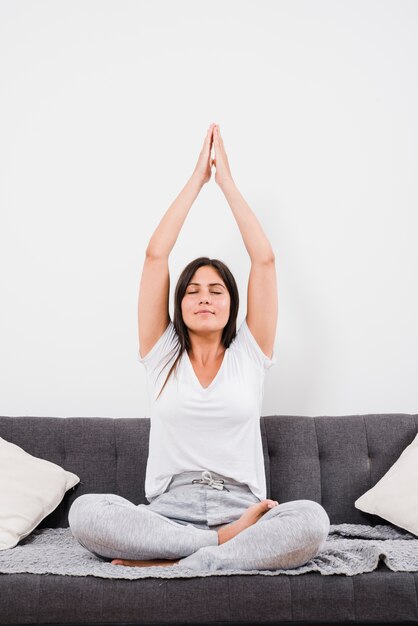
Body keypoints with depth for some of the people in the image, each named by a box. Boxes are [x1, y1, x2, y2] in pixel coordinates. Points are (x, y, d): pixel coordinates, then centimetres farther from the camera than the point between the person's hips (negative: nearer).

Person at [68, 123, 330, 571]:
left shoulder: (249, 354, 10)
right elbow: (155, 254, 4)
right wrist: (196, 179, 9)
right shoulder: (163, 355, 10)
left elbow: (264, 260, 4)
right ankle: (227, 541, -22)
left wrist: (227, 181, 9)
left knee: (311, 519, -31)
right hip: (168, 512, 0)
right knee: (85, 511, -29)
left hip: (241, 511, 0)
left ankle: (173, 565, -24)